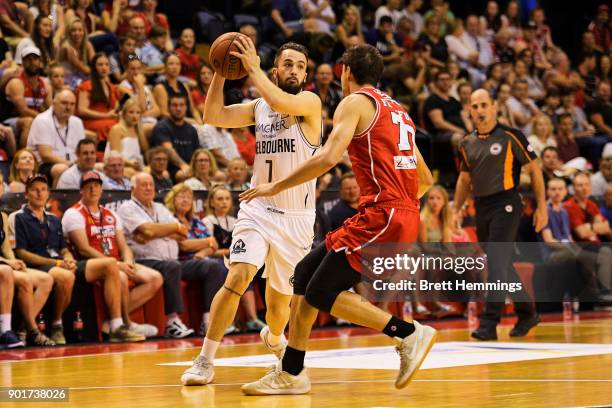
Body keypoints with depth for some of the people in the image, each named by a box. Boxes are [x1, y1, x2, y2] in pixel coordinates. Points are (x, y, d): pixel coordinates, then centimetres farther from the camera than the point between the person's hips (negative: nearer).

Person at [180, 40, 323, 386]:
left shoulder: (310, 102, -6)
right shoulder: (259, 107, 9)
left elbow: (283, 102, -28)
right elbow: (213, 116, 0)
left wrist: (253, 69, -19)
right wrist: (221, 73, -9)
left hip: (297, 217, -2)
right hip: (259, 208, 2)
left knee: (280, 301, 10)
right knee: (238, 278, -21)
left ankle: (274, 338, 46)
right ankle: (205, 360, -16)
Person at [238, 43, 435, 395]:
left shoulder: (356, 102, -1)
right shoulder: (396, 110, 24)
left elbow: (328, 158, -16)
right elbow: (425, 178, 25)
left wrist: (275, 187, -8)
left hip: (382, 215, -9)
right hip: (405, 214, 9)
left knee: (322, 291, -9)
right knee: (306, 272, 13)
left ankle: (409, 333, -10)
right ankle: (291, 373, 16)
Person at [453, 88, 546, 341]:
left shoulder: (510, 136, -6)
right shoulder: (467, 144, 11)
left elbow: (534, 169, -2)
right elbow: (464, 179, 23)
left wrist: (541, 206, -5)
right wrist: (455, 211, 17)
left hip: (506, 204, -6)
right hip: (481, 207, 7)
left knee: (497, 262, -15)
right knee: (501, 265, 13)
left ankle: (489, 323, -17)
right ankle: (526, 313, 30)